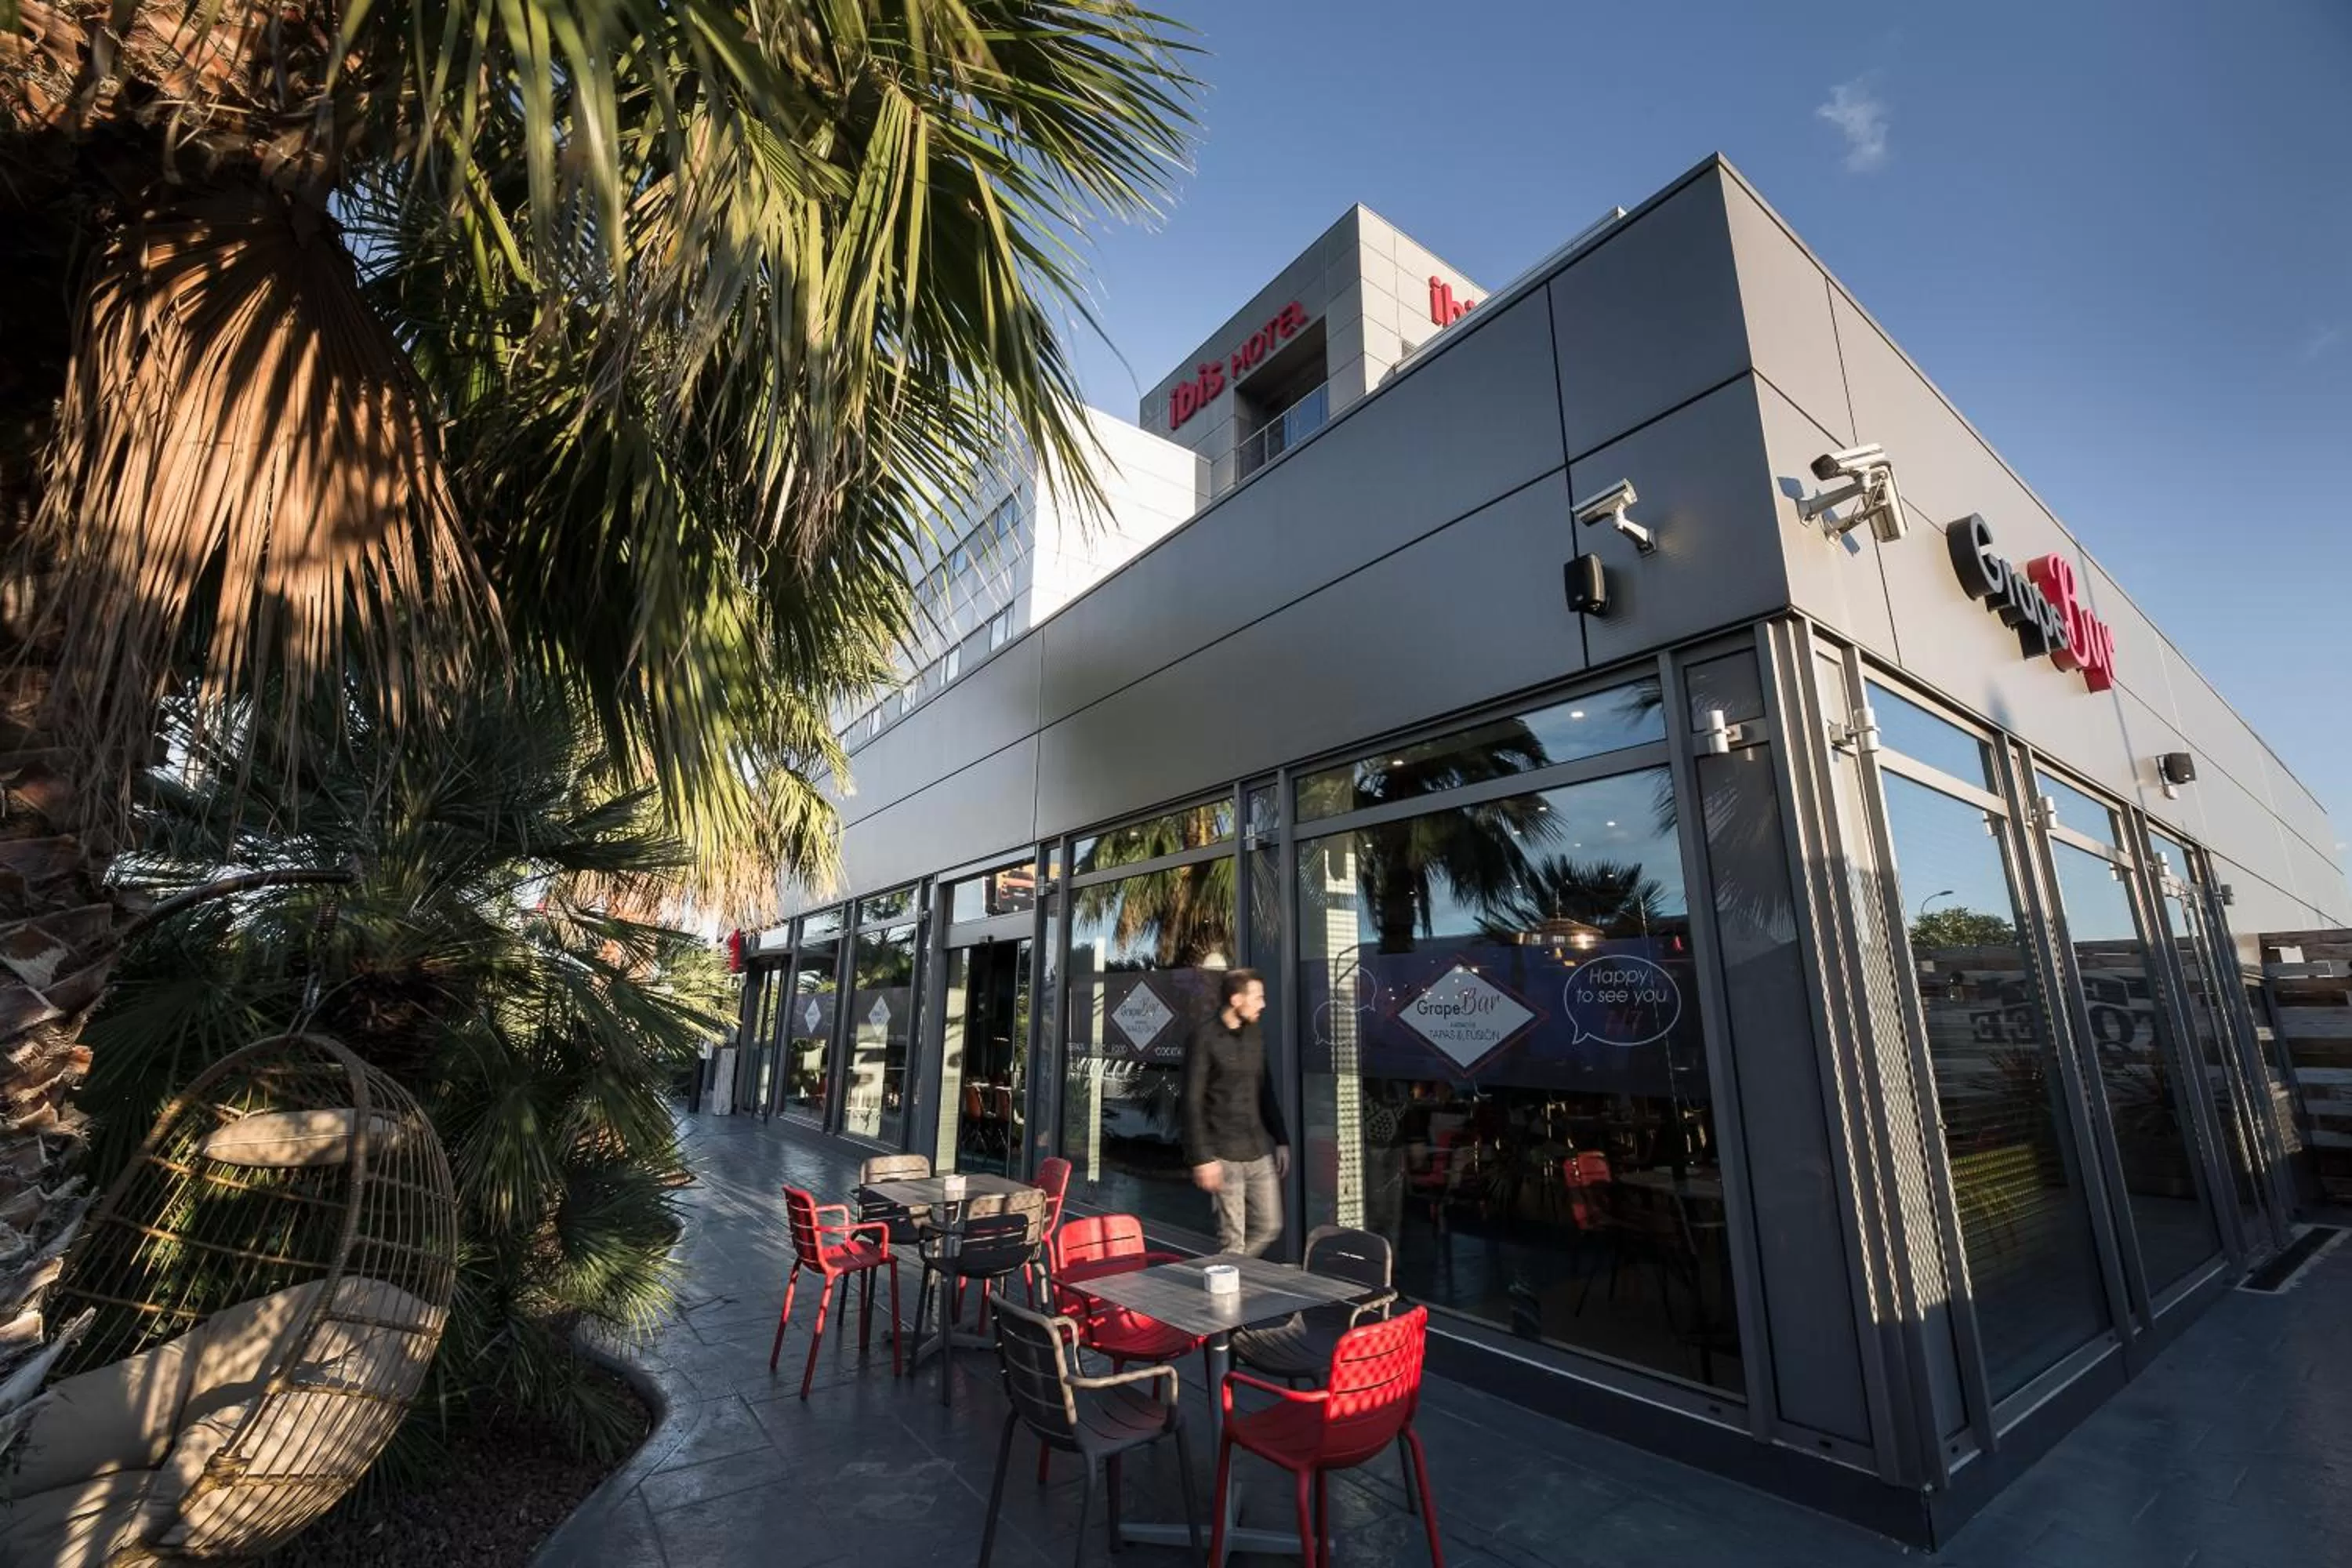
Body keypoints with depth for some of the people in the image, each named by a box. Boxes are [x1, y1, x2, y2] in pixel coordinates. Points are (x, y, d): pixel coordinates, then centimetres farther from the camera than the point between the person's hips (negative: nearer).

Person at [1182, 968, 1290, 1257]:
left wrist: (1281, 1140, 12)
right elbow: (1192, 1102, -14)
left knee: (1270, 1227, 12)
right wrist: (1202, 1157, -17)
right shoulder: (1205, 1038, -13)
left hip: (1261, 1152, 7)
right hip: (1225, 1155, -7)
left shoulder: (1255, 1036, 9)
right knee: (1232, 1239, 0)